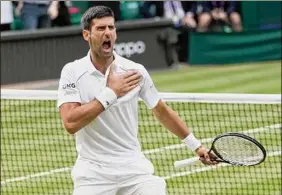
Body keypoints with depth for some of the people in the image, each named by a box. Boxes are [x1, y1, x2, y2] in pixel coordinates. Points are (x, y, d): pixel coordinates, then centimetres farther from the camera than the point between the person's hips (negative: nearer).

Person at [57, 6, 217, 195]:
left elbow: (162, 111, 15)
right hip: (93, 172, -2)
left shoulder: (135, 71, 1)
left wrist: (195, 145, 18)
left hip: (134, 167, 2)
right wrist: (110, 93, -17)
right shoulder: (72, 72, -5)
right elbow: (71, 123, -18)